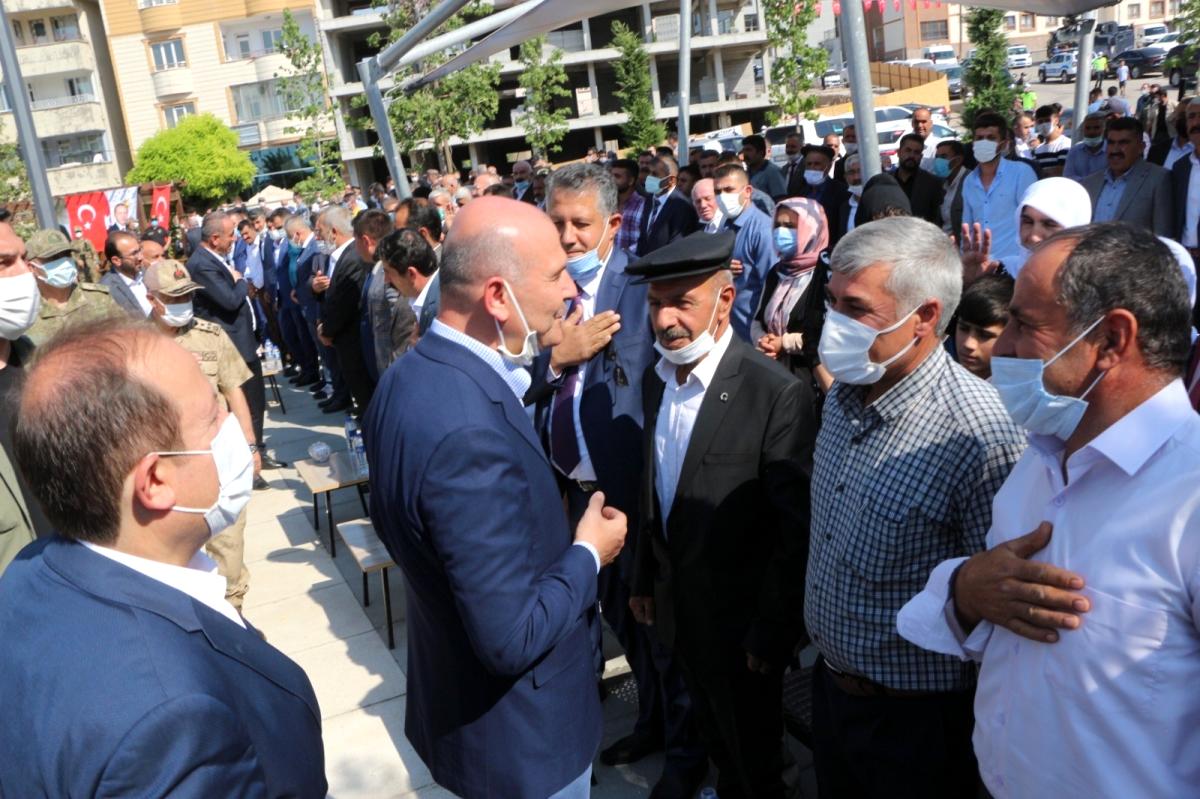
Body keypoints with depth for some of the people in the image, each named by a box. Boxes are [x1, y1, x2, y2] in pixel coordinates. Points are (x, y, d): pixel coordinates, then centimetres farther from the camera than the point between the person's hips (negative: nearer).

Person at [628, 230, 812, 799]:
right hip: (678, 607, 6)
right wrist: (644, 578, 12)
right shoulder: (655, 378, -1)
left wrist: (773, 629, -16)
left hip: (741, 619, -6)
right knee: (713, 733, 26)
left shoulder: (775, 394, -23)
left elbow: (795, 530, -20)